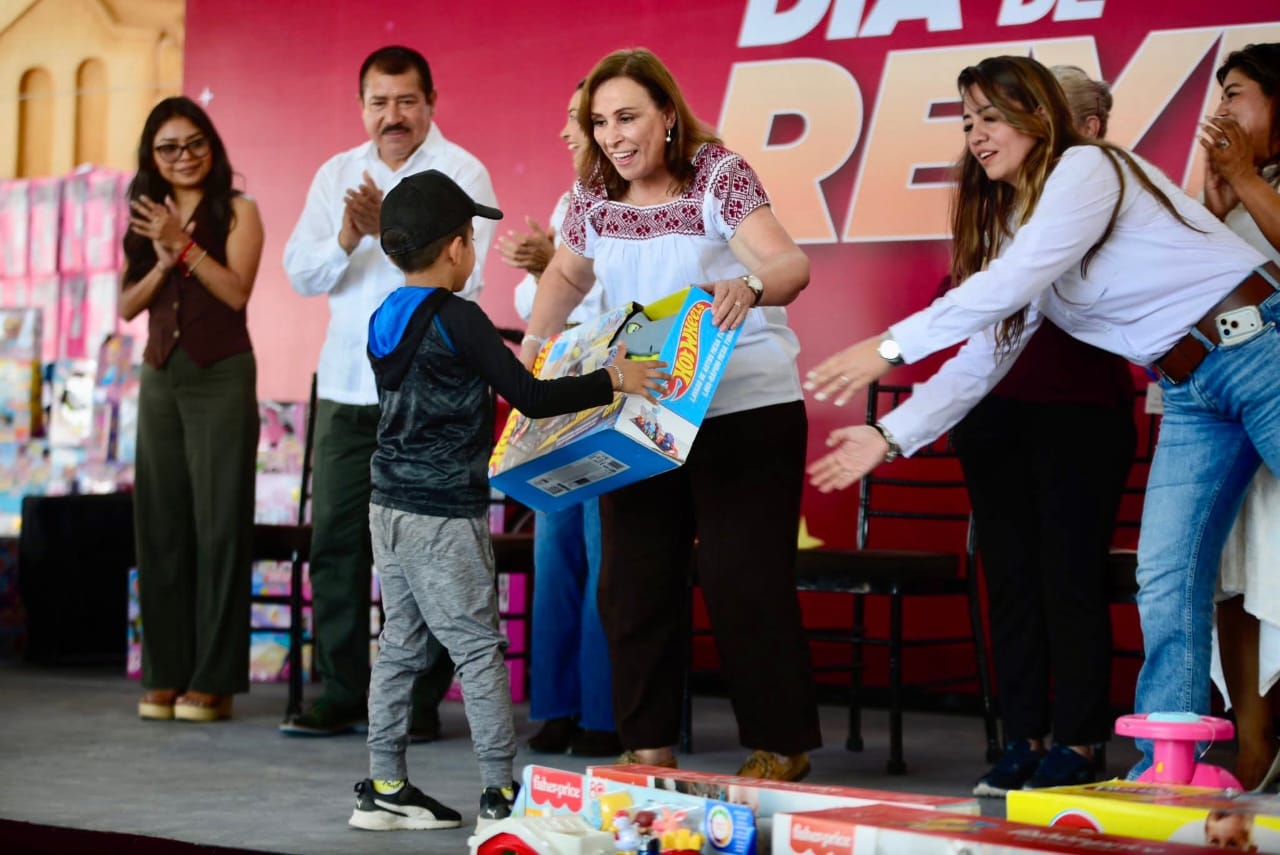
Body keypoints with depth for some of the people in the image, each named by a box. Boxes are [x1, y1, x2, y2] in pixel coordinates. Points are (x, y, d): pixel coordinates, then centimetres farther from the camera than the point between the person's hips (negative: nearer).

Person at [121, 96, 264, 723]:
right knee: (160, 525, 4)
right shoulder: (146, 218, 13)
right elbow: (129, 305, 7)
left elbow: (236, 291, -12)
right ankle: (165, 675, 9)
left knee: (218, 524, -5)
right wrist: (163, 262, -9)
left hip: (221, 377, -5)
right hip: (160, 378, 5)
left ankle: (214, 680, -4)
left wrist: (184, 244, -18)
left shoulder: (237, 211, -1)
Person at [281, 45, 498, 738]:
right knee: (335, 540, 4)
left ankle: (420, 700, 5)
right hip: (346, 385, 5)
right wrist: (346, 240, -13)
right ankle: (340, 694, 12)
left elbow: (463, 277, -14)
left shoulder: (463, 174, -3)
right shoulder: (337, 174, 12)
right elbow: (300, 272, 6)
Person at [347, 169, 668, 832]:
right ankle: (499, 793, 0)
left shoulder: (384, 319, 9)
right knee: (479, 648, -2)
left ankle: (385, 788, 15)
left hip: (389, 505, 8)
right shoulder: (457, 318, -15)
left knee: (401, 646, 12)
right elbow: (531, 397, -18)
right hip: (443, 514, -8)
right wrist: (612, 380, -11)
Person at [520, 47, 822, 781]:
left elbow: (792, 264, -25)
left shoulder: (719, 177, -12)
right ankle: (650, 744, 16)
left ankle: (781, 746, 7)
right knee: (632, 581, 5)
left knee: (742, 579, -5)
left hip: (745, 409, -6)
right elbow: (566, 278, 22)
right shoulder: (595, 196, 4)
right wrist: (532, 350, 6)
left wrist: (751, 287, -47)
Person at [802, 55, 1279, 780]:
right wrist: (893, 435, 9)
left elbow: (1010, 284, -19)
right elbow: (987, 353, 16)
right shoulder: (1012, 224, 17)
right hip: (1192, 393, 8)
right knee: (1167, 586, -2)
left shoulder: (1086, 167, -9)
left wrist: (891, 347, -16)